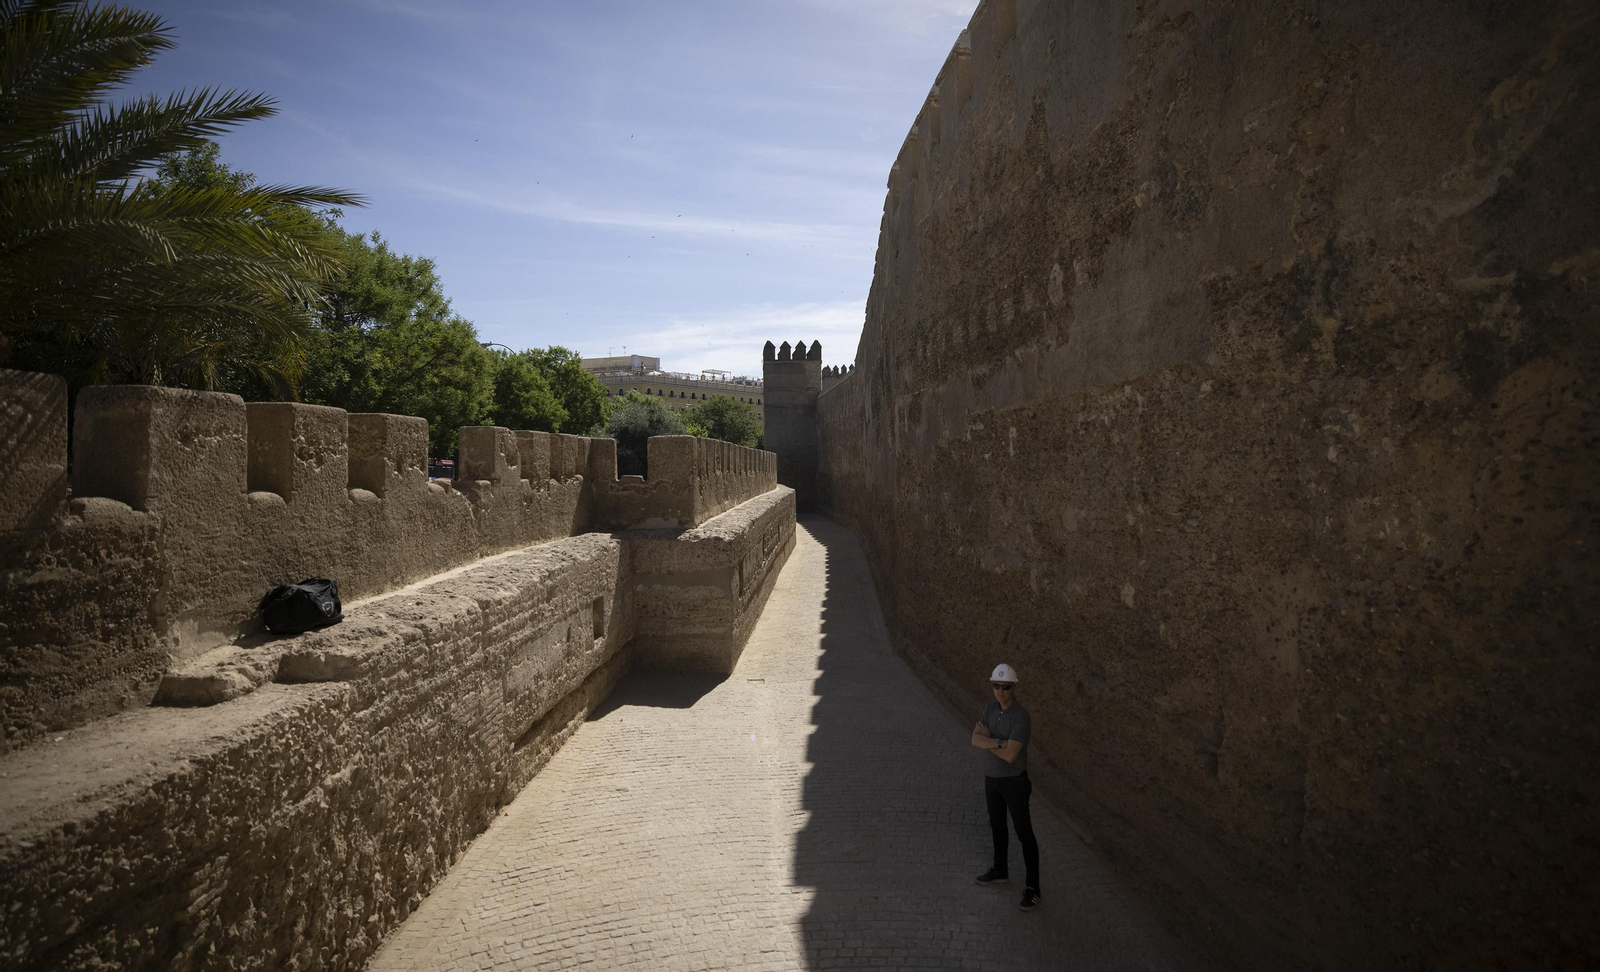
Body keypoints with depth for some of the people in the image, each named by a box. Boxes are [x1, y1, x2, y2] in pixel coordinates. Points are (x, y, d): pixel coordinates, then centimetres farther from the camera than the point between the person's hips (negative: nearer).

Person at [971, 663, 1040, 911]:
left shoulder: (1021, 717, -29)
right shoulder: (991, 708, -5)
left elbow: (1010, 756, -31)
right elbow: (975, 740, -14)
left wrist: (988, 740, -16)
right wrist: (999, 743, -31)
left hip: (1014, 780, -7)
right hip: (992, 777, 7)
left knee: (1024, 833, 1)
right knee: (997, 825, 21)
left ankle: (1032, 887, 15)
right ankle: (1000, 870, 42)